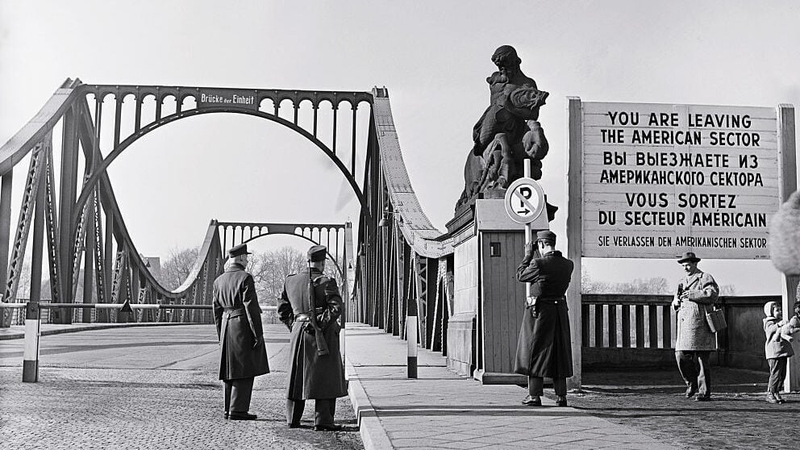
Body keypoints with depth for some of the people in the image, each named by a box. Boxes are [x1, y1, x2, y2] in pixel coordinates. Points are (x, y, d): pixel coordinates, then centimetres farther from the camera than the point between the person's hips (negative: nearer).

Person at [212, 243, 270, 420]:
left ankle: (230, 409, 19)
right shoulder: (245, 278, -12)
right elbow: (251, 307, -16)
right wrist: (258, 333, -13)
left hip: (227, 326, 8)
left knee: (231, 370, 13)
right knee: (245, 370, -3)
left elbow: (217, 310, 15)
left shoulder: (219, 280, 11)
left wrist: (221, 335, 21)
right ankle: (237, 410, -4)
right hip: (243, 326, -8)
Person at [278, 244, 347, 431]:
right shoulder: (326, 282, -10)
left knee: (297, 375, 15)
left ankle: (292, 418, 22)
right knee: (325, 376, 0)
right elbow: (336, 308, -20)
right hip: (323, 336, -5)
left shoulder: (290, 281, 7)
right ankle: (322, 421, -3)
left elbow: (282, 309, 12)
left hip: (299, 332, 5)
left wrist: (294, 326, 15)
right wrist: (322, 325, -13)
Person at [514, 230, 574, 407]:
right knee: (559, 353, 12)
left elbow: (520, 275, -1)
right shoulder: (568, 265, 1)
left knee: (535, 352, 3)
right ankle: (561, 395, 13)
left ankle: (534, 395, 2)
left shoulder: (538, 263, -17)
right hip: (560, 310, 5)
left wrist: (528, 255, 7)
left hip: (538, 311, -5)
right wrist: (534, 257, 16)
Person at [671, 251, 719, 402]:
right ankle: (692, 384, 20)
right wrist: (676, 301, 4)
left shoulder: (705, 278, 1)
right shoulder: (683, 282, 23)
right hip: (684, 324, 7)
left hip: (700, 324, -7)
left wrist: (691, 294, -16)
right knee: (681, 355, 0)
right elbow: (676, 304, 28)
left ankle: (704, 392, 1)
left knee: (701, 358, -6)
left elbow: (713, 295, -15)